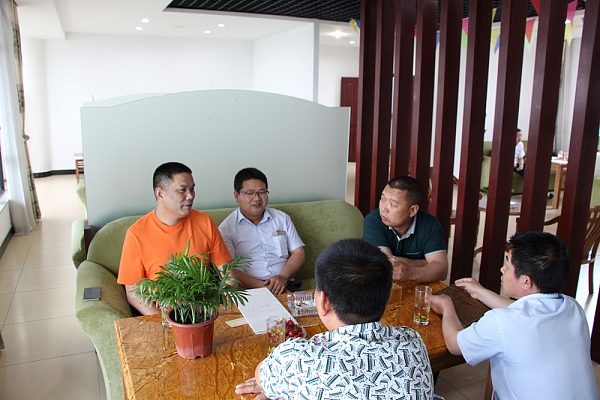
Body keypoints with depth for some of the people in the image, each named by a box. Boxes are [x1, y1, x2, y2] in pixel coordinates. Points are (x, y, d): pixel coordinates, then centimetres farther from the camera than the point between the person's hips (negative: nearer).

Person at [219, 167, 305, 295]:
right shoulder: (227, 227, 4)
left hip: (285, 286, 3)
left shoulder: (282, 218, 17)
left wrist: (283, 277, -8)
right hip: (248, 290, -3)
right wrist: (262, 286, -18)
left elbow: (298, 252, 13)